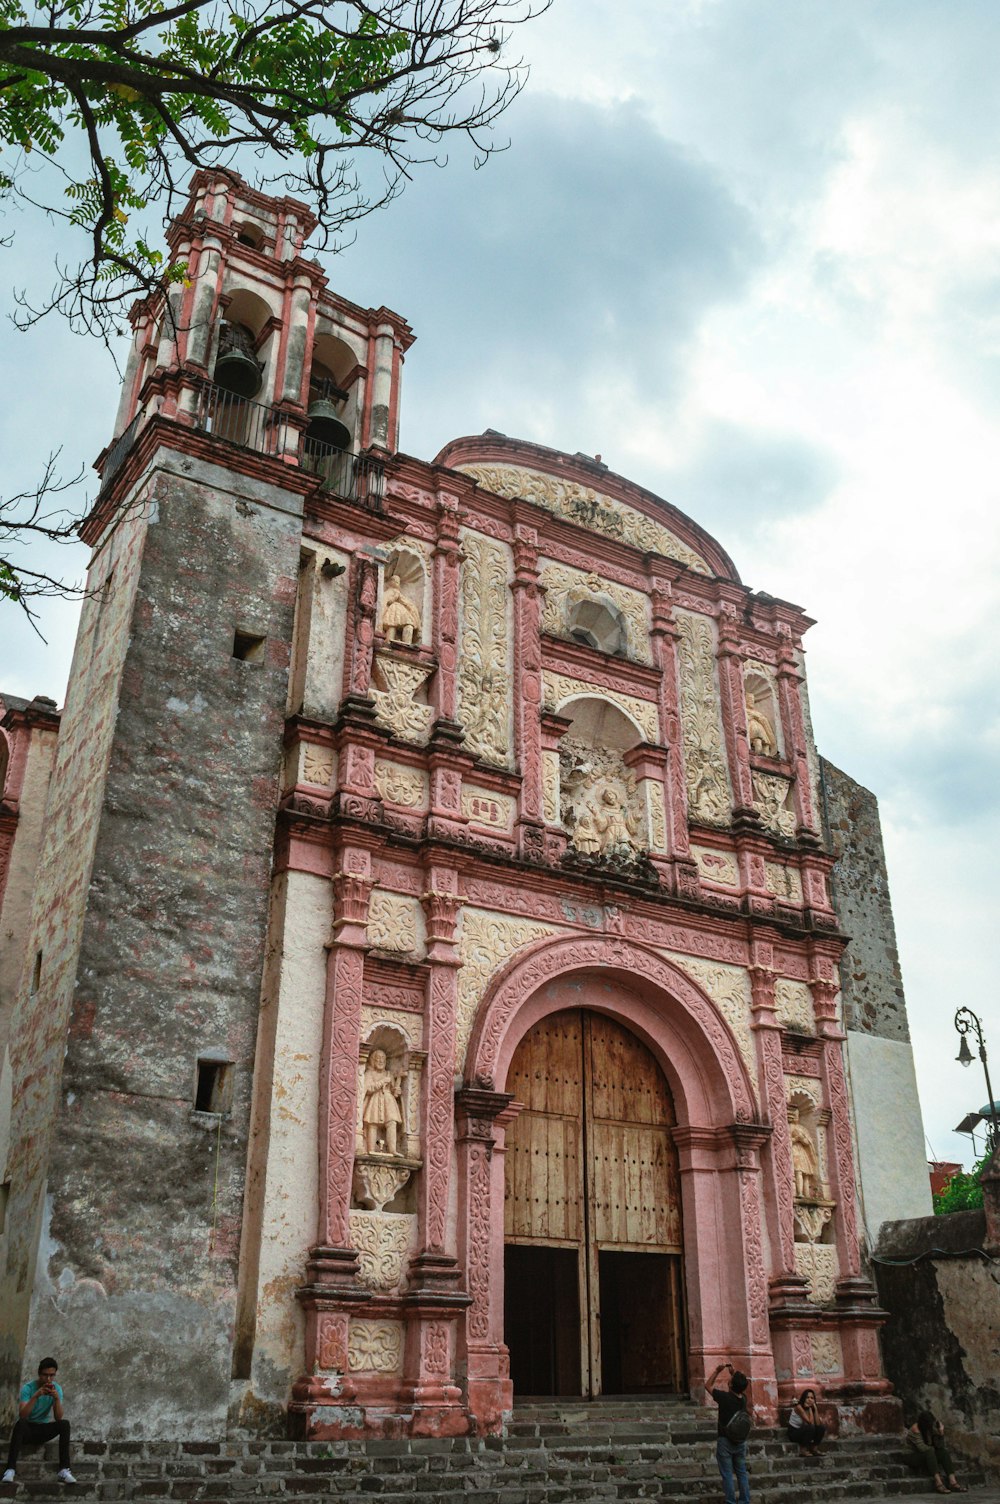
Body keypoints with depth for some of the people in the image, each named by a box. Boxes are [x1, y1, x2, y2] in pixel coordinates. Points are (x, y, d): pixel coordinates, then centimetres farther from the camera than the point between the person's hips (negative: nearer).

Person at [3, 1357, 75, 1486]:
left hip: (44, 1429, 3)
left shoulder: (57, 1389, -7)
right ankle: (11, 1469, -39)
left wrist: (57, 1399, -32)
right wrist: (36, 1396, -40)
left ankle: (63, 1470, -30)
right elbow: (22, 1415, -29)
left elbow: (58, 1418, -15)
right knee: (20, 1423, -37)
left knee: (65, 1424, -26)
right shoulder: (28, 1388, -16)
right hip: (28, 1428, -3)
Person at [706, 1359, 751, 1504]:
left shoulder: (724, 1397, -18)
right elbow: (742, 1387, 21)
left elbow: (708, 1385, -2)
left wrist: (717, 1371, 1)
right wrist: (735, 1373, 14)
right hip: (740, 1441, 5)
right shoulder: (744, 1398, -4)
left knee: (727, 1474, 1)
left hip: (725, 1441, -5)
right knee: (742, 1473, 13)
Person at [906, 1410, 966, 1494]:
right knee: (929, 1452, -34)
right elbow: (922, 1447, -28)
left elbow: (940, 1446, -5)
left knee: (944, 1452, -18)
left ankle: (952, 1481, -33)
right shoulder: (915, 1430, -22)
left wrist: (941, 1434, -20)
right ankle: (938, 1482, -45)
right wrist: (933, 1448, -11)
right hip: (915, 1455, -6)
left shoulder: (932, 1428, -2)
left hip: (929, 1453, 7)